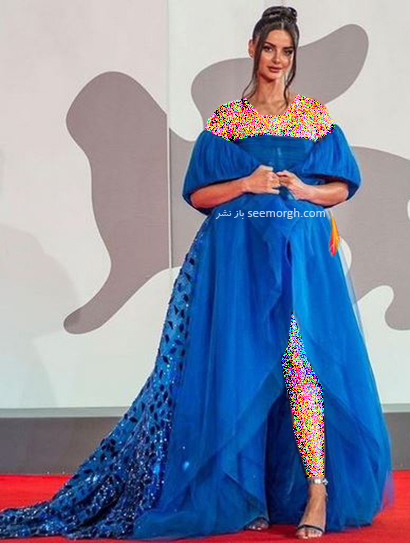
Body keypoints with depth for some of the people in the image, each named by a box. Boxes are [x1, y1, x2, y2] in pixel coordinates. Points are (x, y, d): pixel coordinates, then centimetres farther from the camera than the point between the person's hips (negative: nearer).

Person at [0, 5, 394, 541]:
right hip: (238, 255, 0)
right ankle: (245, 493, 8)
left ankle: (318, 491, -8)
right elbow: (197, 194, 6)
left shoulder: (317, 116, 10)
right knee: (242, 367, 0)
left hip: (302, 253, 0)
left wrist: (304, 190, -7)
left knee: (303, 362, -10)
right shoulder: (224, 120, 8)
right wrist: (247, 185, -9)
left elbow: (344, 186, 11)